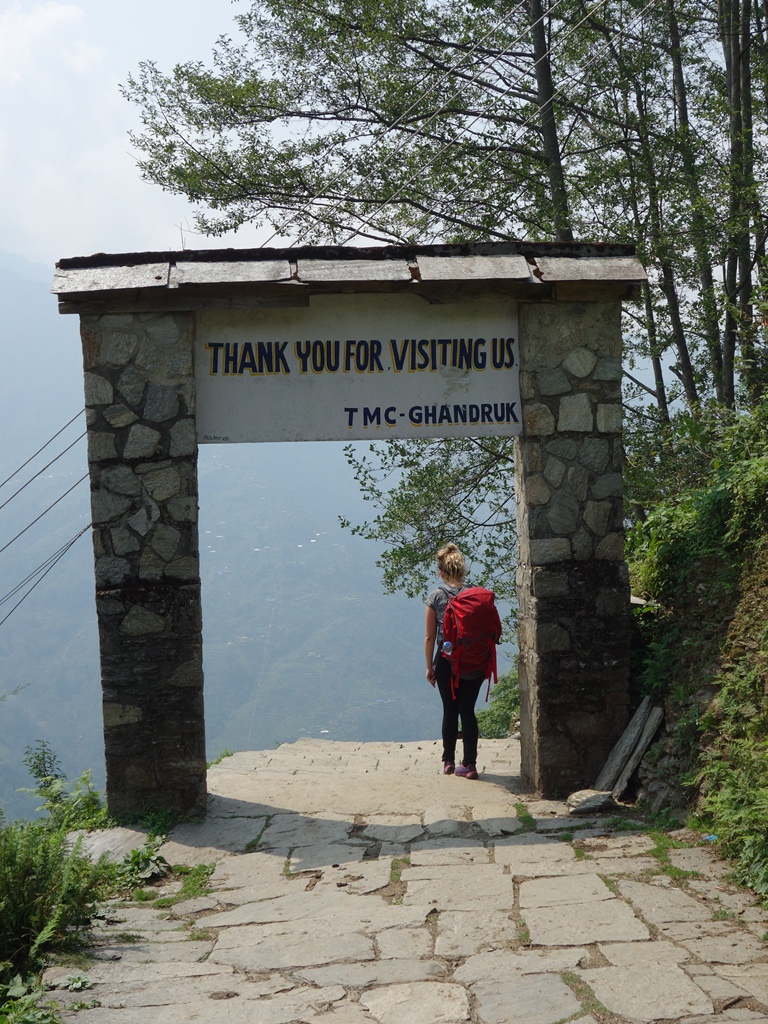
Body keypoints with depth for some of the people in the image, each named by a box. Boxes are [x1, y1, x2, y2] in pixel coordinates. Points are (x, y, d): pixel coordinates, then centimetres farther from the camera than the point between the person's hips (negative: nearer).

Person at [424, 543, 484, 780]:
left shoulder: (436, 597, -5)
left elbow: (430, 637, -2)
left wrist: (429, 667, 8)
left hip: (446, 662, -1)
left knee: (450, 711, 12)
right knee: (468, 711, 7)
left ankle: (448, 762, 20)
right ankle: (469, 764, 4)